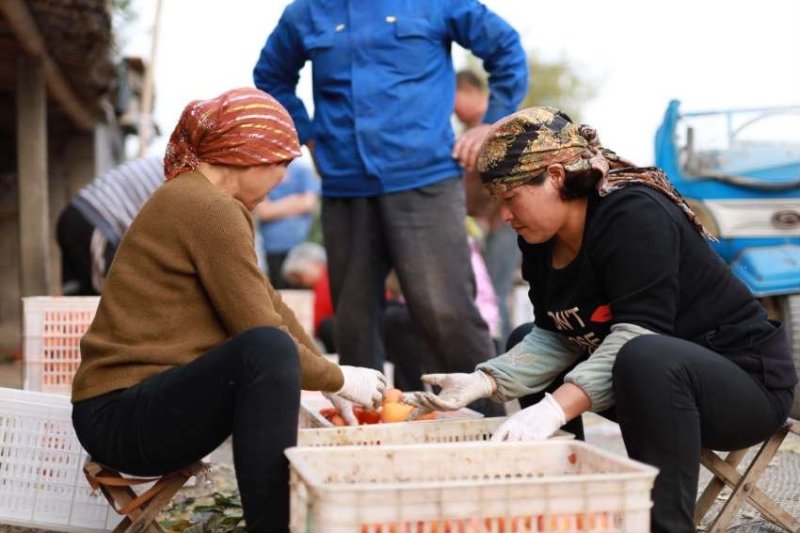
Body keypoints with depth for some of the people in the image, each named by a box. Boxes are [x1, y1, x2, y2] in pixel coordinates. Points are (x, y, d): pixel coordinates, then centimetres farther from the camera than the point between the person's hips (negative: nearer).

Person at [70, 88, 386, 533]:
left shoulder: (195, 198, 13)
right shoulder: (210, 209, -17)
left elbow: (267, 302, 17)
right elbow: (262, 331, -17)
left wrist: (327, 372, 15)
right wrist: (337, 380, -4)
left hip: (149, 400, 11)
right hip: (122, 417, -11)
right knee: (267, 348, -32)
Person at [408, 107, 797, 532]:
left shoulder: (635, 215, -23)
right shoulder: (540, 241, 2)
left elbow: (637, 336, -33)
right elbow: (554, 338, 1)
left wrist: (554, 409, -42)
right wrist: (482, 382, -15)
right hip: (655, 382, 9)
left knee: (644, 360, -39)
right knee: (524, 344, 14)